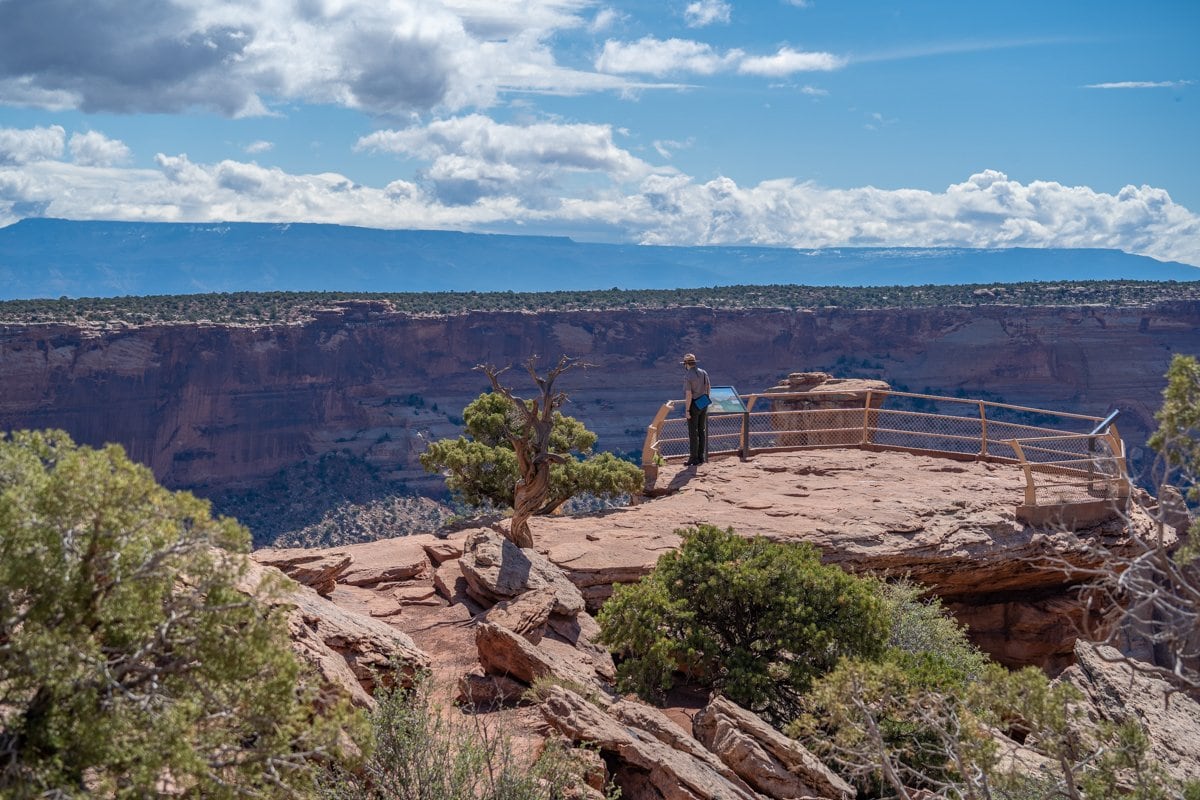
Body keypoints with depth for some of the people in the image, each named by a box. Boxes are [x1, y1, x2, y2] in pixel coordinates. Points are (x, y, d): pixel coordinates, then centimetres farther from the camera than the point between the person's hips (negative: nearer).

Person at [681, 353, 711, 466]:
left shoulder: (687, 376, -18)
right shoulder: (703, 373, 5)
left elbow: (689, 394, -21)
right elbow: (708, 387, 14)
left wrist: (687, 410, -17)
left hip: (693, 405, -7)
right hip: (703, 405, 7)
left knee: (693, 433, -2)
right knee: (701, 430, 12)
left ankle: (694, 459, 1)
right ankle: (701, 457, 16)